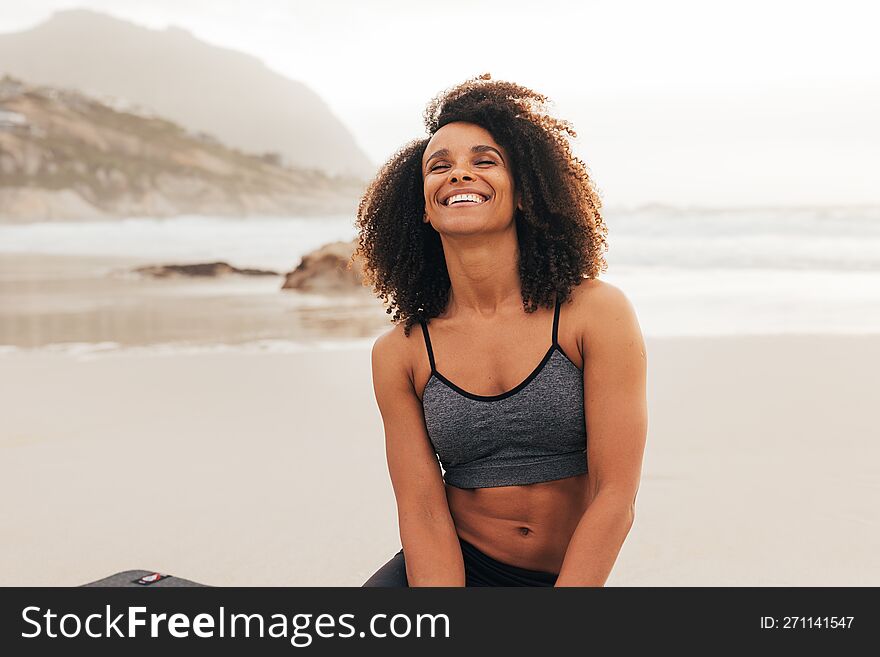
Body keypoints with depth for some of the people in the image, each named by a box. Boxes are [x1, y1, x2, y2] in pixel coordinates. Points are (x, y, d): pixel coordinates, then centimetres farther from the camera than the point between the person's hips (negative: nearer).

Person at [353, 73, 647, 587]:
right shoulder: (399, 353, -1)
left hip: (573, 579, 0)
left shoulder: (598, 313, -8)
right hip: (453, 569, 1)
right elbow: (422, 511, -5)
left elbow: (616, 499, -10)